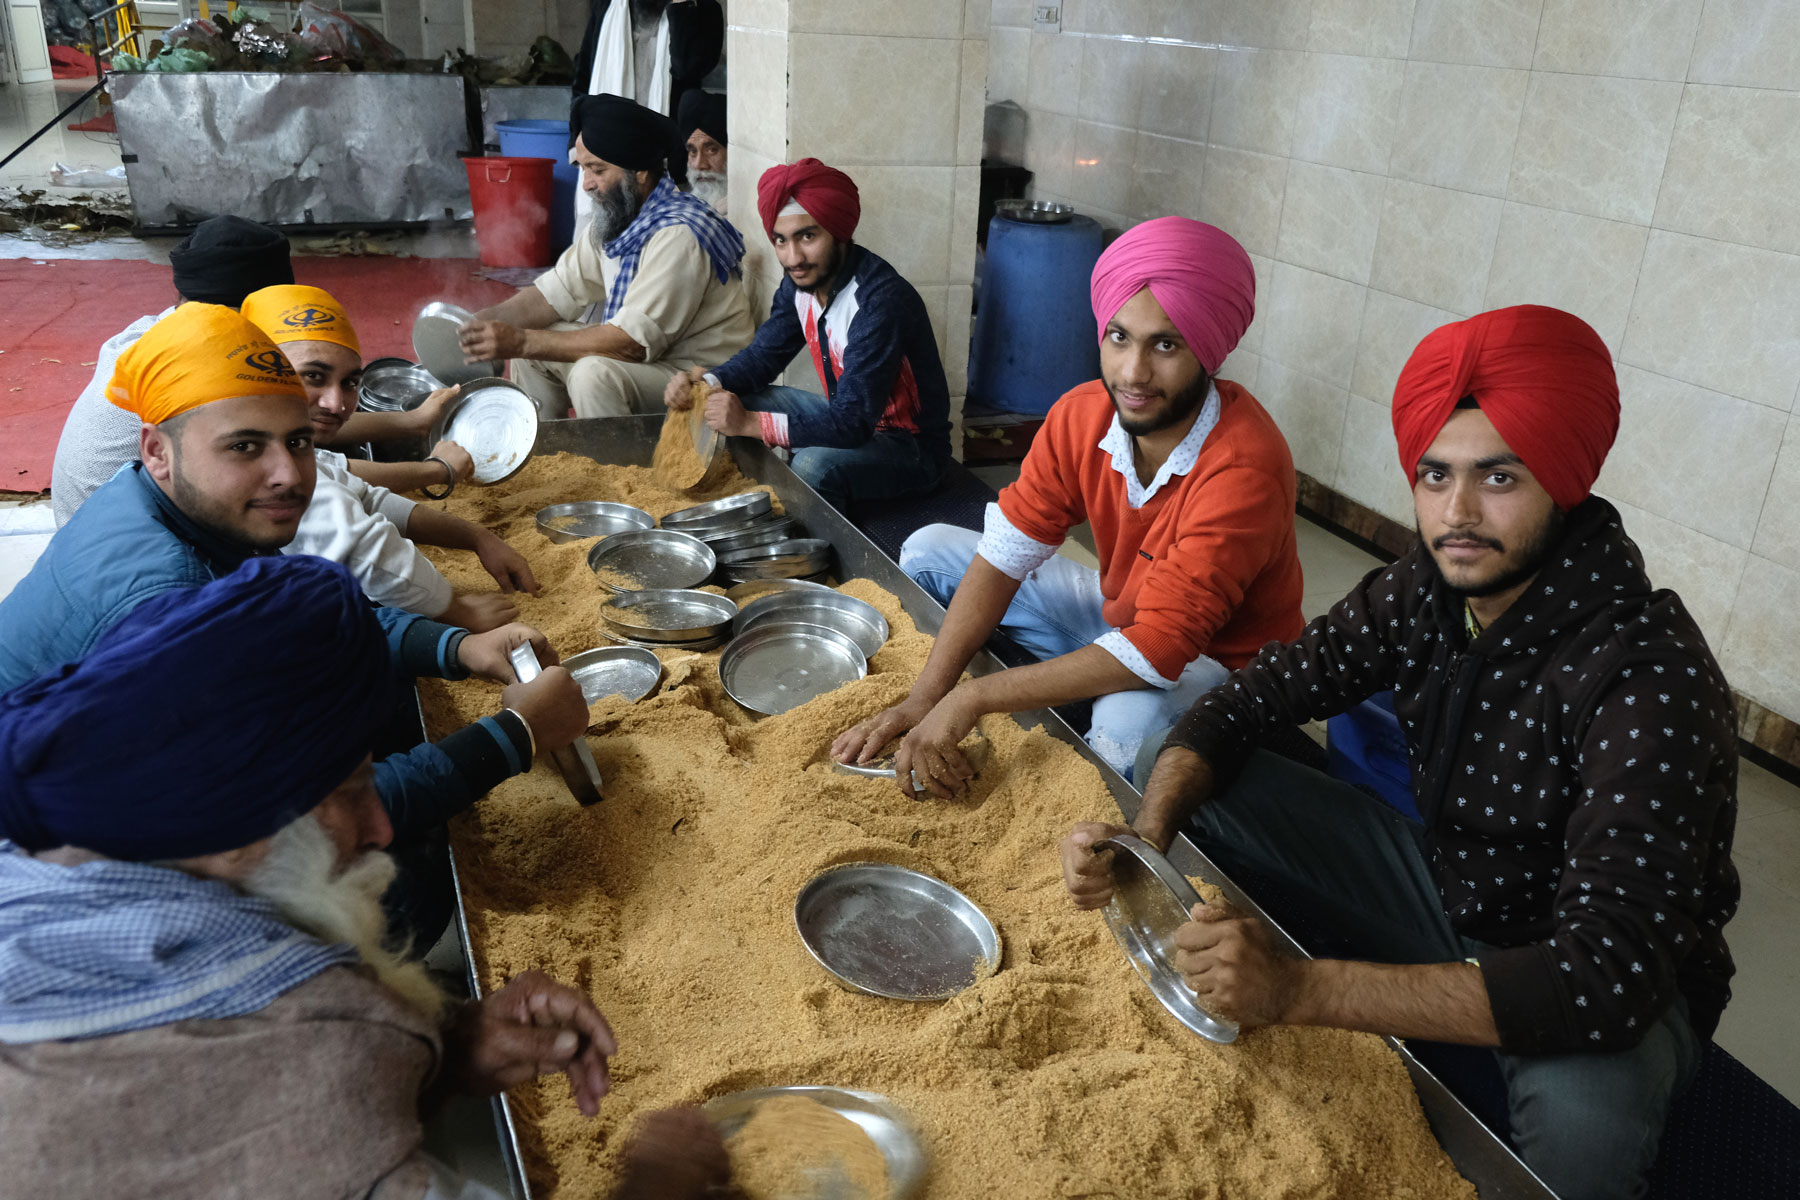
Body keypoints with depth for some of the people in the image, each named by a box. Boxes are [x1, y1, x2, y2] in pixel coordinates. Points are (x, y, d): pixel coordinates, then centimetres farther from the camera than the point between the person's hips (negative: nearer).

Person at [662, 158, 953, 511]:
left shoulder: (882, 300, -30)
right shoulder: (801, 282, -4)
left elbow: (852, 424, -34)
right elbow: (762, 355, 7)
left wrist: (749, 423, -37)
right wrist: (707, 383, -14)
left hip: (909, 446, -8)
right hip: (850, 416, 8)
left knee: (813, 467, -35)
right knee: (735, 401, 3)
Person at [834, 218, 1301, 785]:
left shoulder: (1244, 468, -33)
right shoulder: (1081, 416, -14)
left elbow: (1153, 655, -36)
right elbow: (1005, 552, -13)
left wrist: (971, 698, -36)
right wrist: (926, 695, -24)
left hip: (1218, 659, -6)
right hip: (1119, 614, 7)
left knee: (1129, 723, -41)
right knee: (927, 552, 2)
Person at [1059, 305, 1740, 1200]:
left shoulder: (1649, 679, -32)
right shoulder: (1420, 593, -13)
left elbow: (1609, 975, -39)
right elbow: (1249, 698, -5)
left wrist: (1297, 991, -47)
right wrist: (1146, 834, -26)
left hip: (1619, 981, -5)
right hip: (1446, 883, 5)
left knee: (1585, 1111, -40)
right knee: (1202, 794, -8)